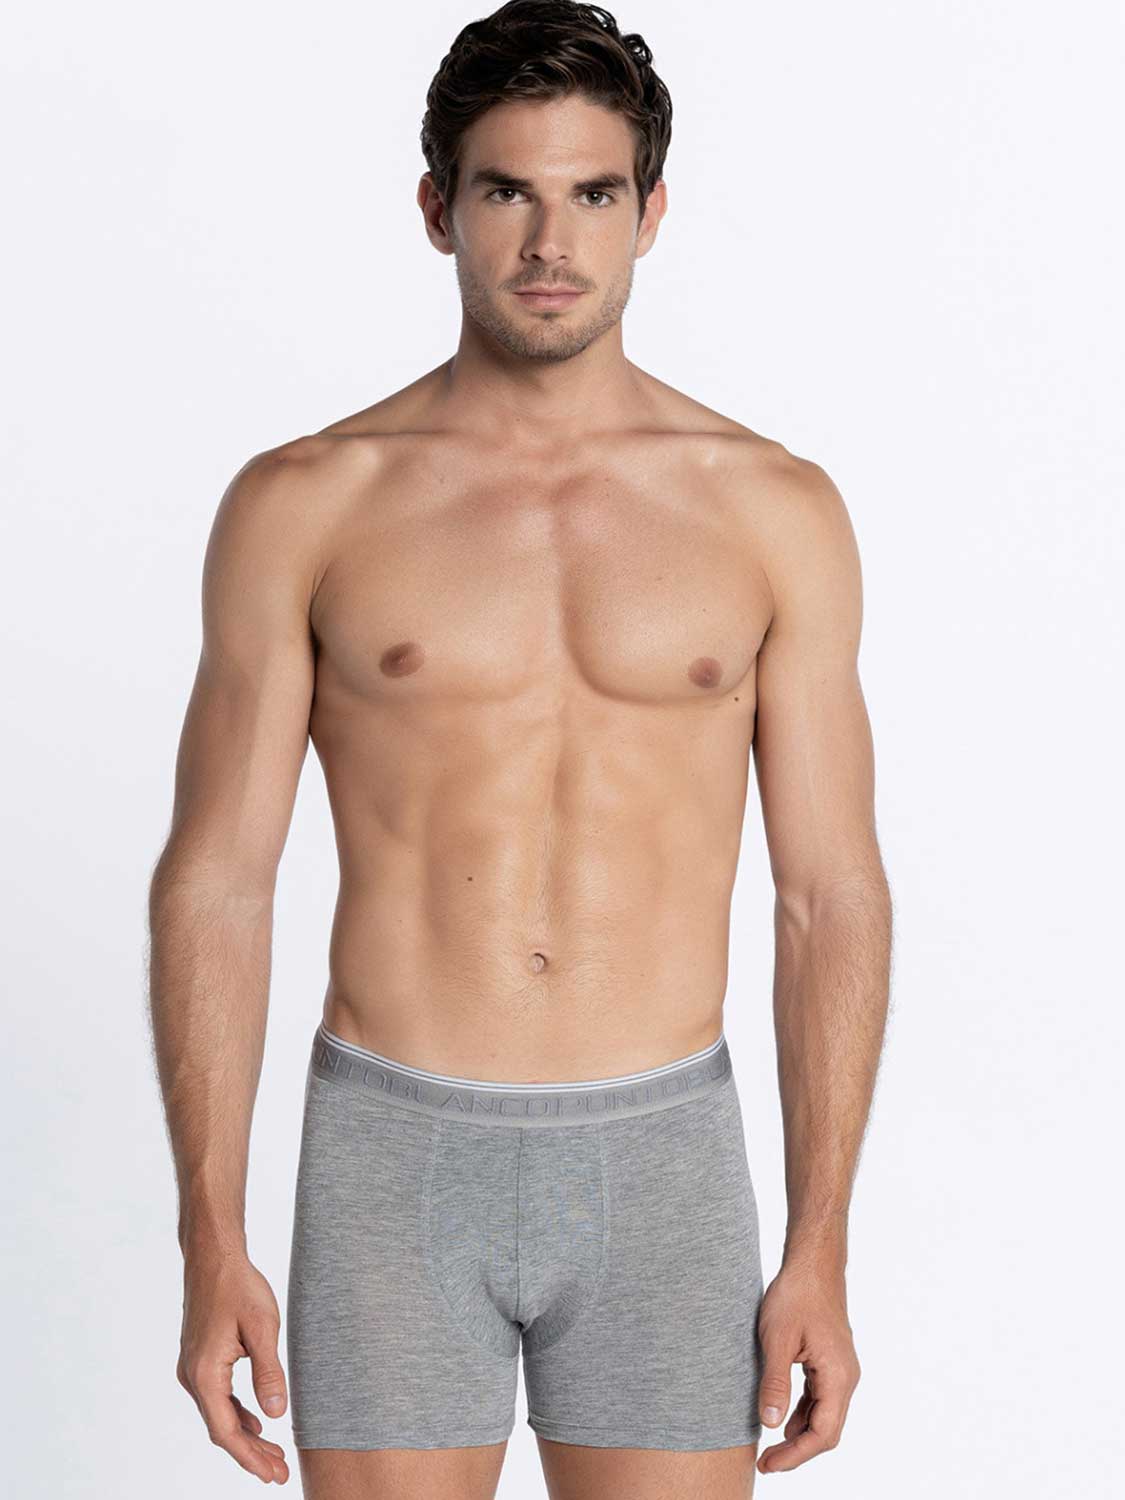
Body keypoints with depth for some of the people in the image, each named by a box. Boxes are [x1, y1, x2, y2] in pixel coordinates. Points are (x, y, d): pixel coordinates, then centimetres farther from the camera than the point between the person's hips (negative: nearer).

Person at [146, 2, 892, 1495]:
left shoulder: (775, 512, 1)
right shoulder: (303, 507, -1)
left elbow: (832, 893, 3)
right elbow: (214, 882, 0)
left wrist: (821, 1251, -1)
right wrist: (211, 1246, -5)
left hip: (662, 1159, 1)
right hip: (392, 1153, -1)